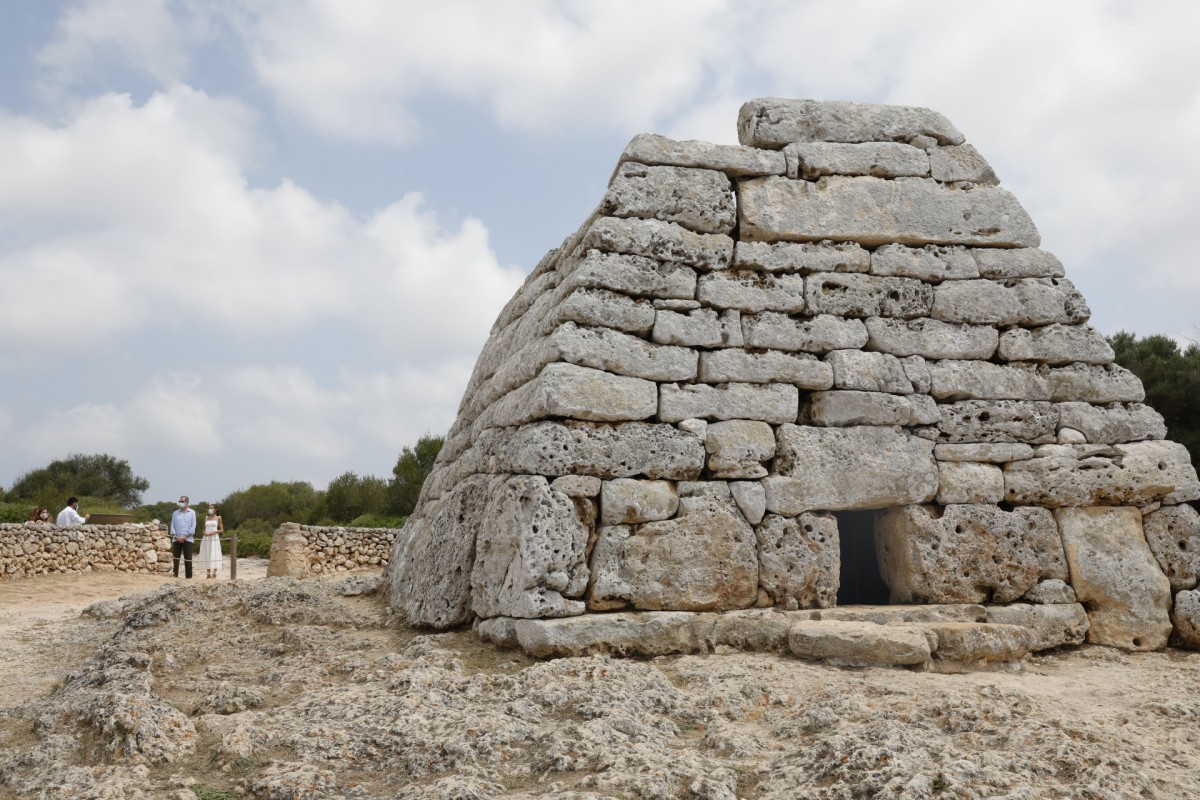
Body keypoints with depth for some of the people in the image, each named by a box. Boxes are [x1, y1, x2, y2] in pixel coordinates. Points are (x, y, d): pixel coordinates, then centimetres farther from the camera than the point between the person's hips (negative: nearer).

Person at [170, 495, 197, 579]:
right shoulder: (175, 513, 13)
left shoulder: (192, 513, 5)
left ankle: (188, 577, 1)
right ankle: (175, 575, 1)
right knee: (175, 558, -2)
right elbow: (172, 526, 8)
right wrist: (176, 537, -7)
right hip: (176, 540, 3)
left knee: (188, 559, -2)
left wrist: (185, 537, -10)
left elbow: (193, 527, -1)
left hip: (187, 539, -3)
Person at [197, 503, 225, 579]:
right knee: (207, 555, 1)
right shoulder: (206, 518, 14)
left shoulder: (218, 518, 3)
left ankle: (214, 572, -8)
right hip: (206, 539, 4)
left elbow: (222, 530, 2)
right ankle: (208, 573, 4)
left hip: (214, 538, -4)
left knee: (214, 555, -9)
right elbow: (204, 528, 18)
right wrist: (204, 532, -4)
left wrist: (214, 532, -14)